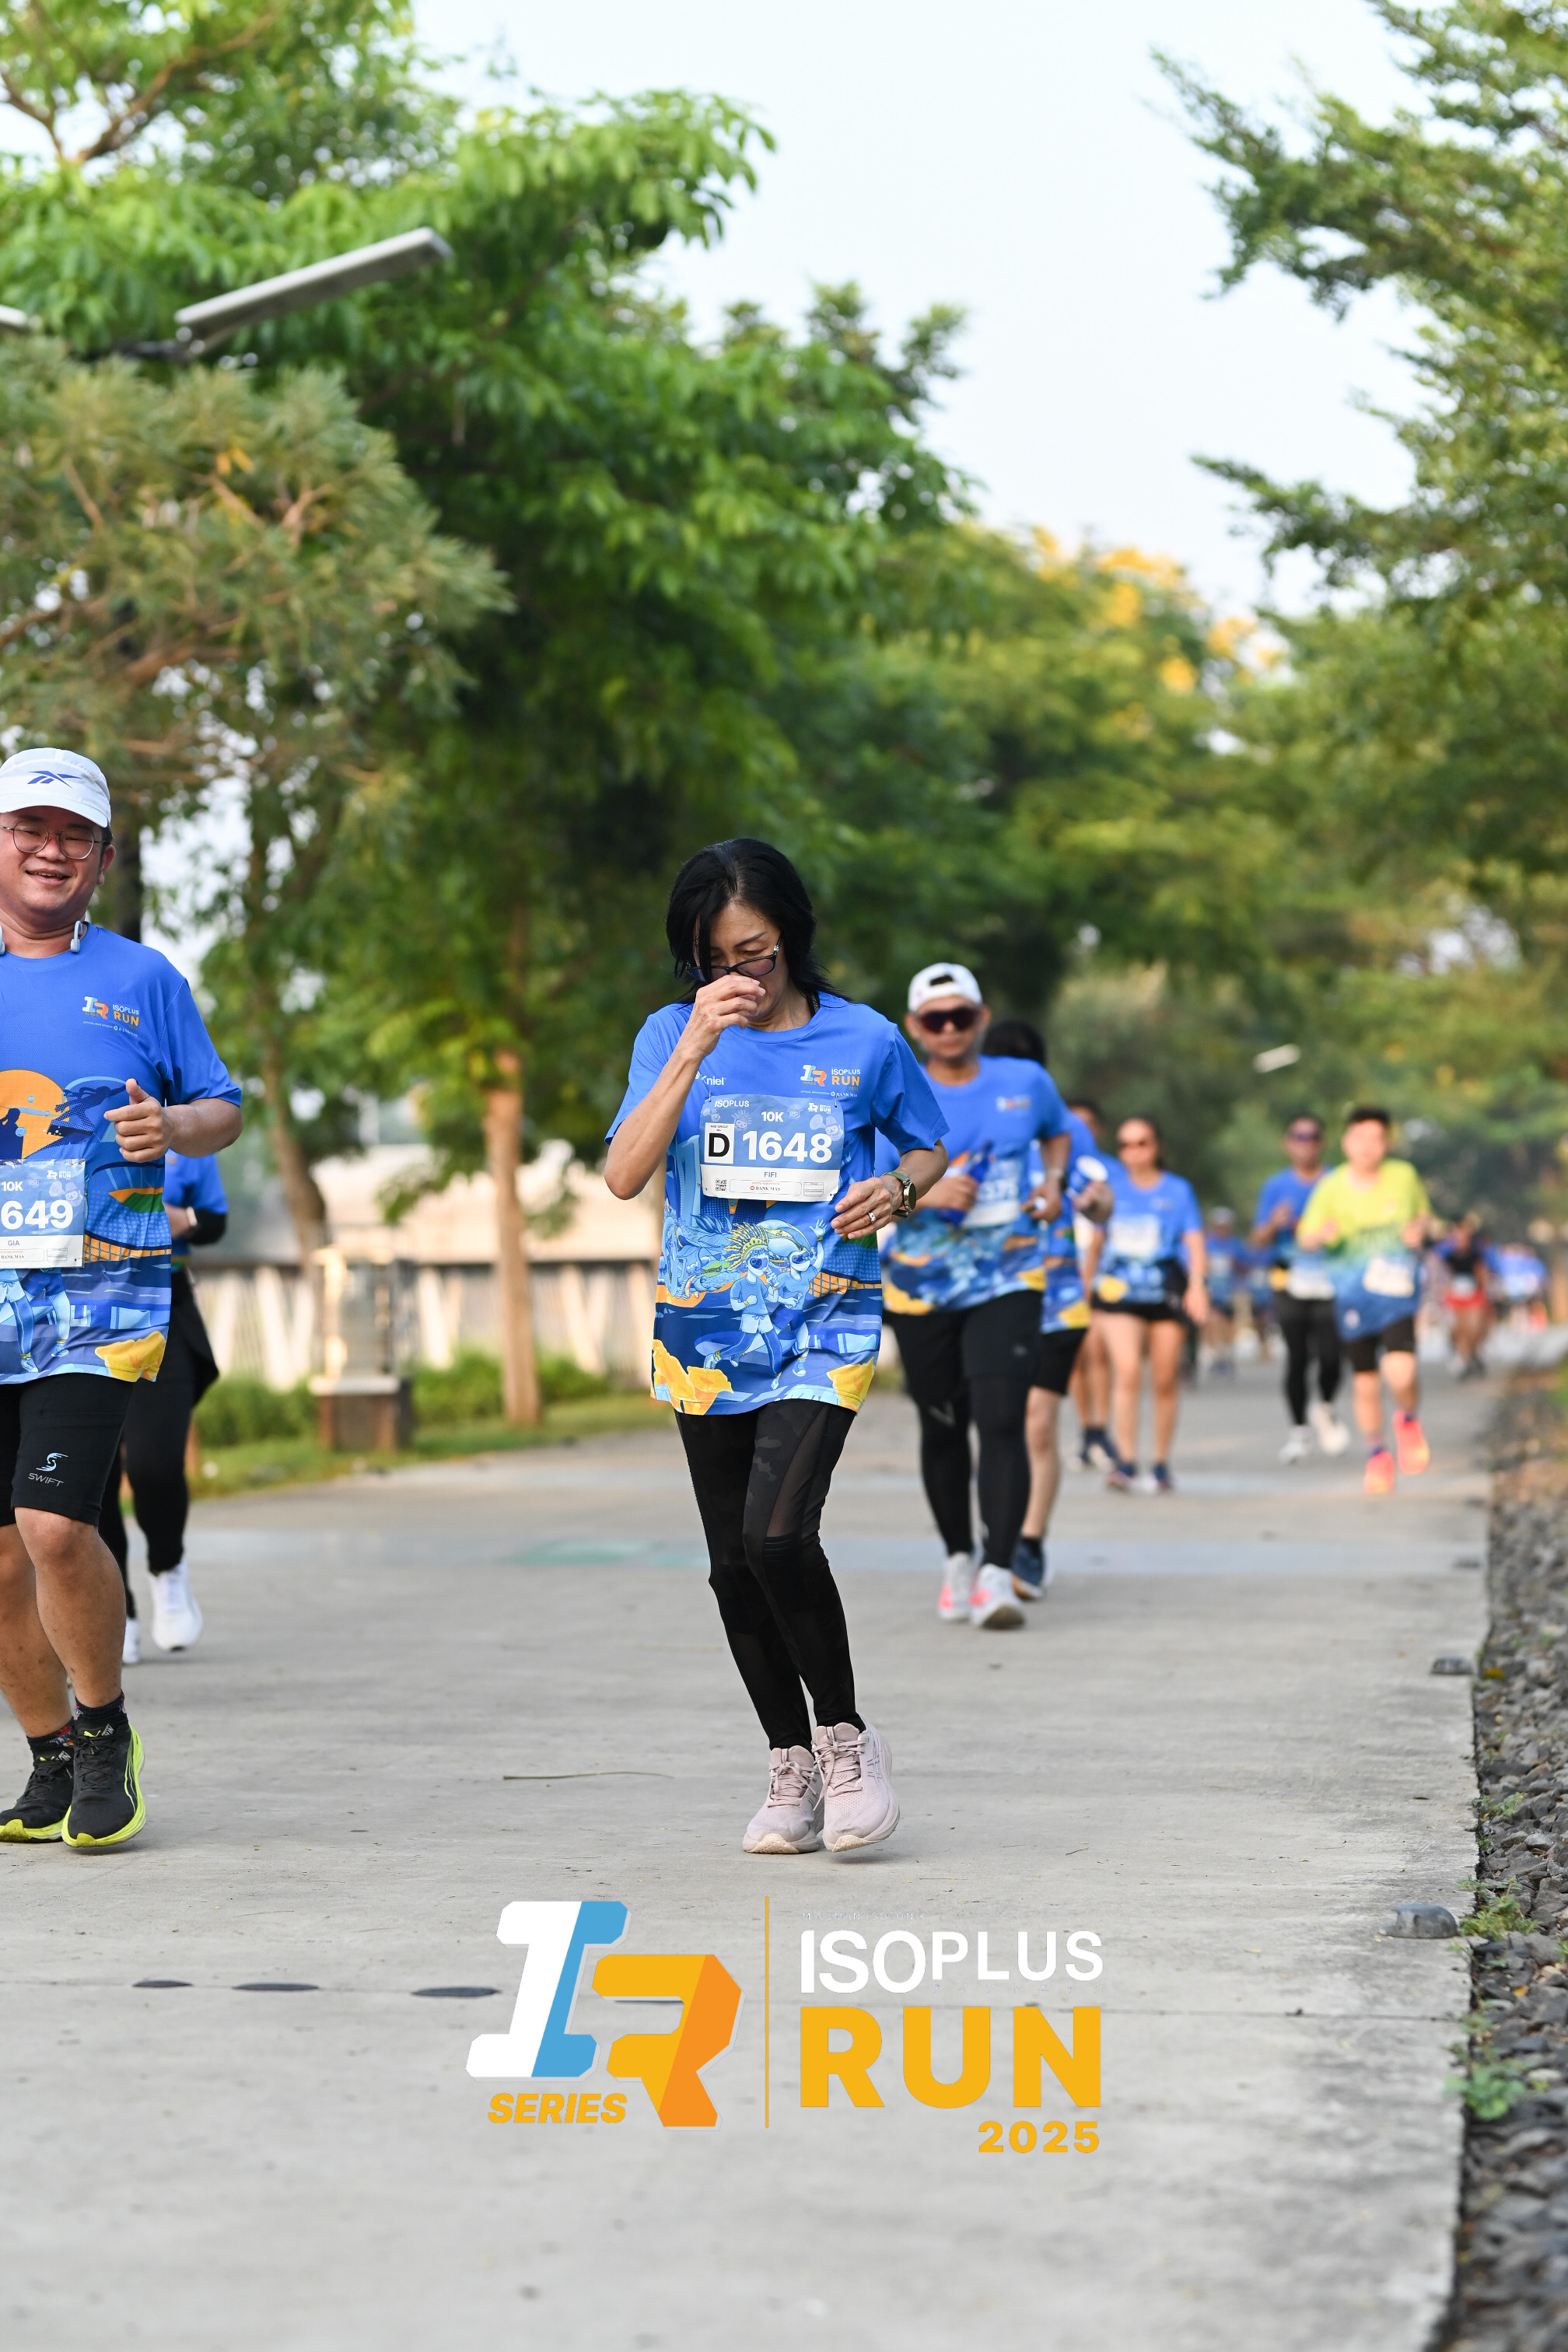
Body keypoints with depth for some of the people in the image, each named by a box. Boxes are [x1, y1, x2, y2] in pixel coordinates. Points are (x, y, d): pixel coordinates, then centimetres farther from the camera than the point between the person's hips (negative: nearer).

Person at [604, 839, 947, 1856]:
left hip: (823, 1324, -3)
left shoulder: (863, 1040, -1)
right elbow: (624, 1176, -13)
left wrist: (898, 1189, -7)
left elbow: (929, 1147, 16)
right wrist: (693, 1051, -21)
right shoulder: (673, 1036, 0)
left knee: (778, 1532, -21)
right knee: (735, 1564, 7)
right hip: (704, 1331, 3)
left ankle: (846, 1736, -1)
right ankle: (792, 1767, 22)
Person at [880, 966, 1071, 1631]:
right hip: (921, 1289, 0)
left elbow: (1057, 1134, 25)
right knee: (942, 1429, 11)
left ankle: (999, 1574, -18)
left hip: (1007, 1282, 0)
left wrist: (1052, 1180, 4)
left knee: (1002, 1421, -16)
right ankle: (958, 1558, 31)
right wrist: (923, 1192, -24)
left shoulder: (1026, 1082, 3)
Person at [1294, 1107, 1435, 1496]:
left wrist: (1419, 1230, -7)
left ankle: (1409, 1419, 14)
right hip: (1352, 1295, 1)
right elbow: (1305, 1241, 2)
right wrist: (1322, 1235, -21)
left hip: (1397, 1292, -1)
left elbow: (1424, 1213, 16)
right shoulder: (1331, 1188, -3)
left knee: (1400, 1372, -20)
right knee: (1365, 1383, 5)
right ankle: (1377, 1454, 28)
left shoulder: (1404, 1176, -1)